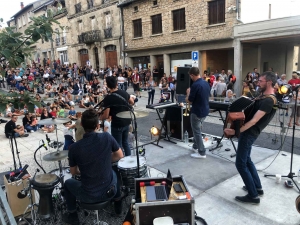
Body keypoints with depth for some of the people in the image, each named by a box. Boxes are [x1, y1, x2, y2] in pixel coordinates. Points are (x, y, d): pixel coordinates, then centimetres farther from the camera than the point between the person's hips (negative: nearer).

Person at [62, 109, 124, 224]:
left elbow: (74, 172, 1)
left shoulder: (74, 147, -16)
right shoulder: (107, 137, -14)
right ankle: (118, 204, 45)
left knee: (68, 182, 27)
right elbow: (120, 155, 2)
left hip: (89, 196, -1)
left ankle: (72, 216, 35)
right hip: (110, 191, 2)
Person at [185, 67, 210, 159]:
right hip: (205, 110, 9)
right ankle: (196, 146, 37)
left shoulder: (195, 85, -23)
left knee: (197, 131, 3)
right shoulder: (206, 83, 4)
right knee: (197, 129, 24)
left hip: (197, 112, -9)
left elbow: (189, 101, -17)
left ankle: (201, 153, 10)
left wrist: (188, 92, 1)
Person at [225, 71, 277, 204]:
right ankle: (258, 187, 32)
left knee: (240, 163, -4)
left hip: (248, 133, -10)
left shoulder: (269, 101, -21)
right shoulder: (263, 96, 10)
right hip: (248, 131, 10)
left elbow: (253, 121, -26)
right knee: (246, 159, 21)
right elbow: (251, 108, 24)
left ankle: (253, 195, 6)